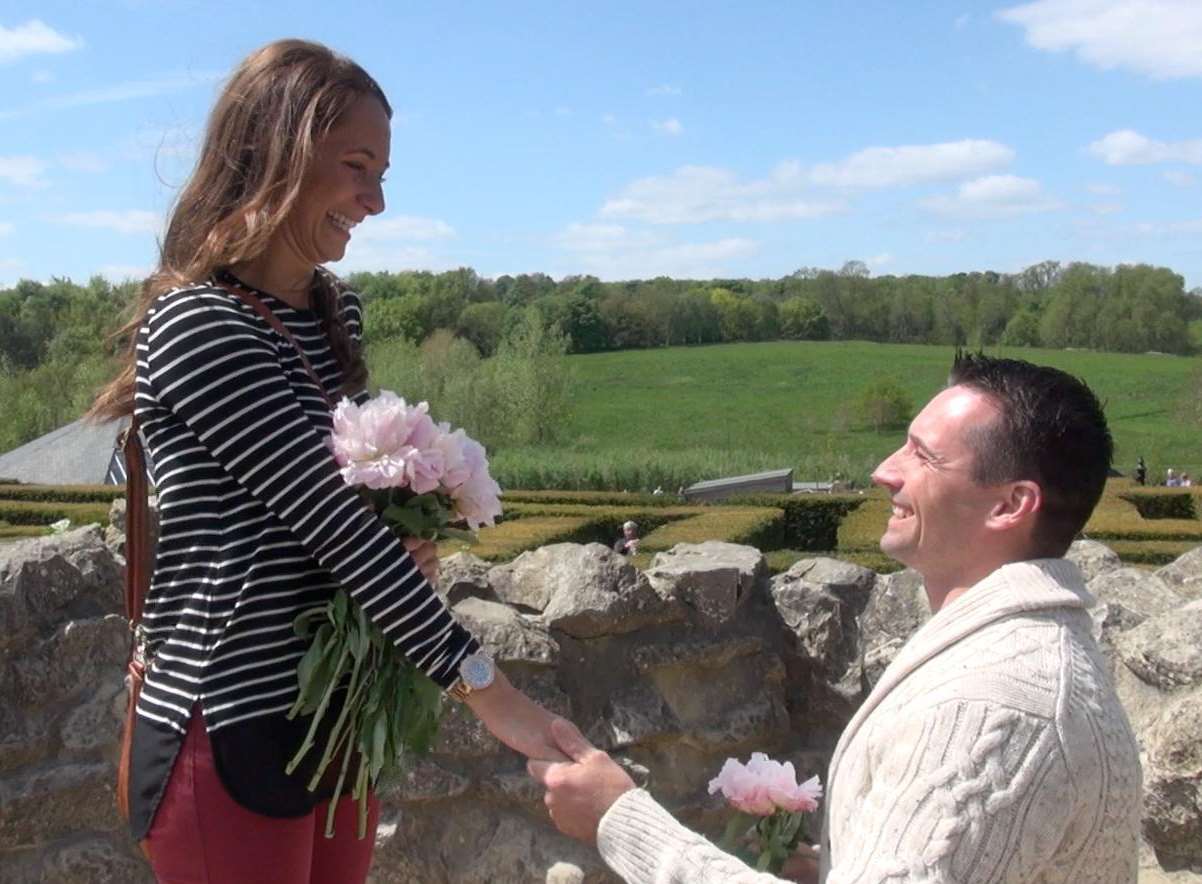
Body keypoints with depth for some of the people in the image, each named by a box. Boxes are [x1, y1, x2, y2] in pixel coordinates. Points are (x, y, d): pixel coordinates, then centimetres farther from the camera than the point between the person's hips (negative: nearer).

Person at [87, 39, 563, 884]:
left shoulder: (338, 312, 7)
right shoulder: (196, 325, -16)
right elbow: (324, 514, -22)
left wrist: (413, 538, -6)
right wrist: (484, 684, -22)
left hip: (337, 723, 7)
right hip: (230, 738, -7)